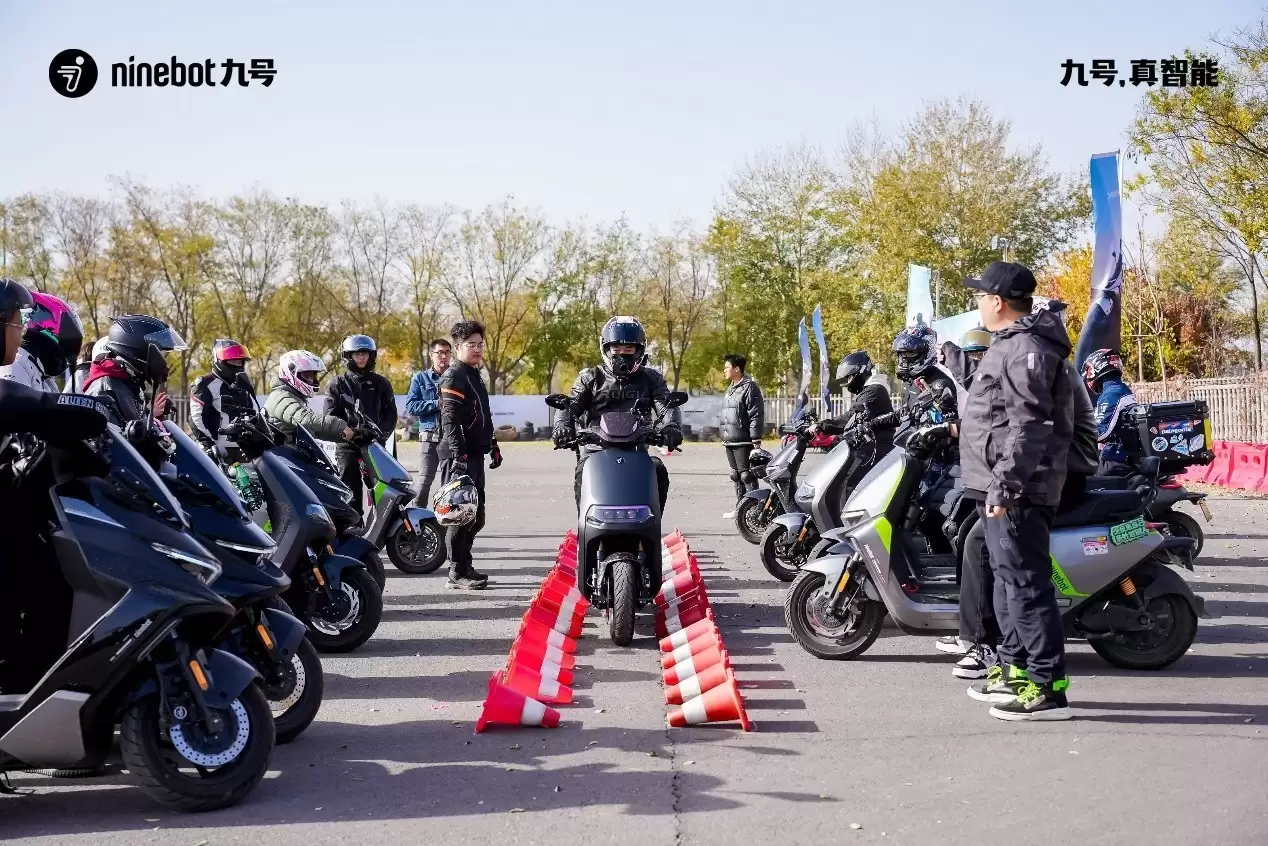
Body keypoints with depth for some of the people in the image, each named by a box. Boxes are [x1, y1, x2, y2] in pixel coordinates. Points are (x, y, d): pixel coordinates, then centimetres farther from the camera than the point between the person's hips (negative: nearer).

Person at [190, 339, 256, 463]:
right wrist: (209, 444, -18)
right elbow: (196, 418, -10)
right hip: (219, 450, -7)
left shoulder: (245, 387, 20)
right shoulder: (206, 385, -3)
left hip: (244, 449, 7)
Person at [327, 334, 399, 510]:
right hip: (347, 445, -1)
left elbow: (390, 412, 10)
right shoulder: (338, 384, 10)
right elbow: (331, 415, 2)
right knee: (351, 491, -6)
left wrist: (381, 432, -7)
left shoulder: (381, 383, 14)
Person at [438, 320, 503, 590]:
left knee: (475, 516, 14)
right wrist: (458, 455, -27)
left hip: (475, 454, 10)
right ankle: (457, 573, -5)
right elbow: (450, 420, -20)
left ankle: (466, 566, 23)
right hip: (461, 456, -10)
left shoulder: (474, 375, 20)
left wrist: (493, 445, 27)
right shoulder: (454, 376, -10)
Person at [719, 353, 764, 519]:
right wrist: (724, 437, 21)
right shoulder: (730, 388, 18)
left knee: (747, 476, -9)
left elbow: (756, 416, -16)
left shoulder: (749, 387, -11)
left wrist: (756, 441, -19)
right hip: (730, 441, 9)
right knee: (736, 476, 13)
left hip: (743, 442, -9)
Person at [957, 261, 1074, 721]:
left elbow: (1029, 427, -24)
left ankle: (1048, 687, -6)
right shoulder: (1013, 343, 18)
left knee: (1026, 582, -10)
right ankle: (1015, 669, 28)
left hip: (1015, 490, -11)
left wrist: (1004, 486, -26)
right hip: (1001, 486, 11)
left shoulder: (1024, 348, -15)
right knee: (1007, 579, 17)